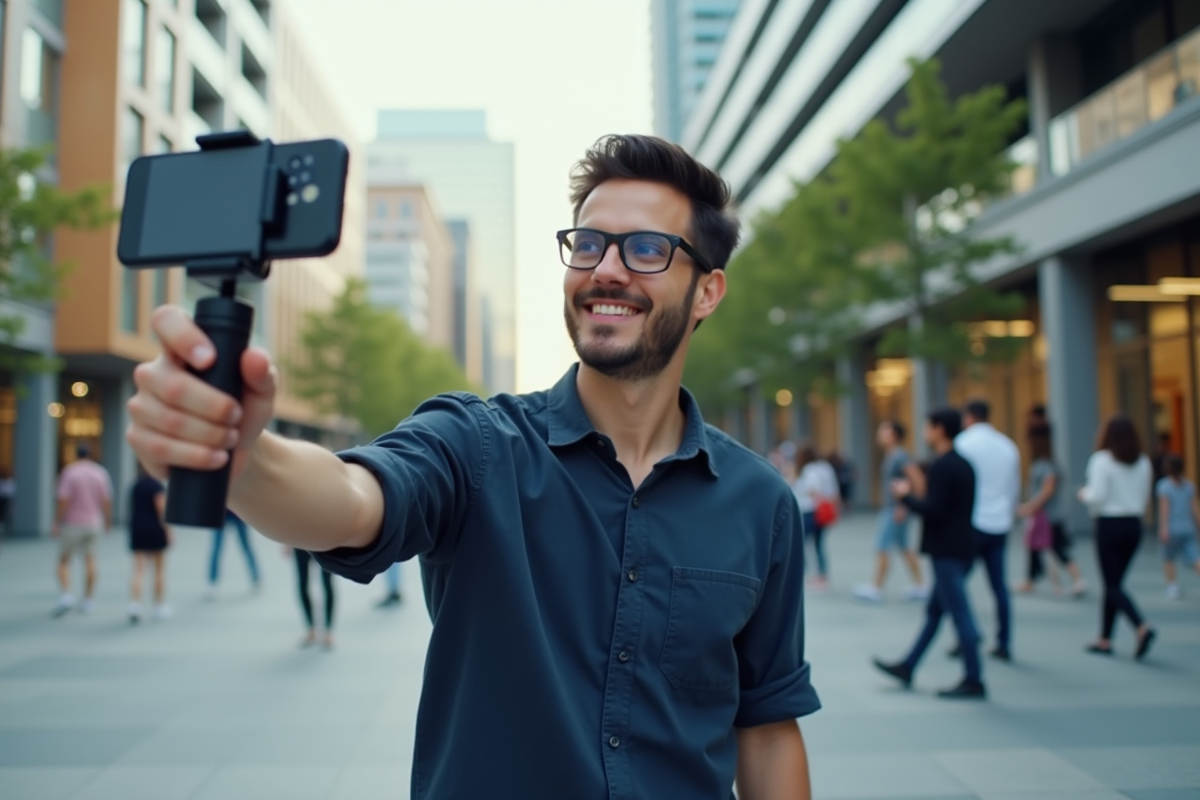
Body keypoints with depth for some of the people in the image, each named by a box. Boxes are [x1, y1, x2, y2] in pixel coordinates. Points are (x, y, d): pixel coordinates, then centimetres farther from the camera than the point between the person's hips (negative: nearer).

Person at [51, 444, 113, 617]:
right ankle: (88, 601, 12)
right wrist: (108, 521, 12)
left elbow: (63, 501, -15)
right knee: (90, 559, 13)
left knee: (64, 561, 8)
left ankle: (66, 596, -11)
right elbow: (107, 501, -1)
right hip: (94, 522, 3)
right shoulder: (101, 473, 1)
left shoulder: (68, 472, -8)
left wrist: (57, 524, -9)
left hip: (72, 524, -3)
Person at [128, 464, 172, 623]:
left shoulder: (135, 485, 8)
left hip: (137, 530, 5)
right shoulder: (156, 486, -11)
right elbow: (161, 508, -16)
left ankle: (135, 605, -14)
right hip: (155, 530, -5)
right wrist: (167, 529, -11)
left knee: (138, 571, 1)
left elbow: (132, 510, 14)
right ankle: (160, 606, 15)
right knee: (160, 569, 8)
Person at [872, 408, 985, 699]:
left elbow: (933, 510, -23)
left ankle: (974, 681, 5)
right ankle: (907, 667, 24)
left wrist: (906, 496, -8)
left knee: (960, 614, -3)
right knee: (934, 611, 14)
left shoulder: (941, 466, -17)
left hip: (947, 551, -10)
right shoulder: (962, 463, 12)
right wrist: (916, 494, 15)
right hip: (961, 547, 10)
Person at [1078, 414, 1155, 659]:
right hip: (1134, 526, 6)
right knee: (1113, 583, 14)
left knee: (1113, 586, -1)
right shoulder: (1143, 463, 5)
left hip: (1110, 526, -6)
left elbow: (1098, 497, -16)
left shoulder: (1102, 460, -13)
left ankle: (1142, 627, -22)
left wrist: (1084, 494, 3)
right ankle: (1105, 640, 19)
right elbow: (1145, 497, 10)